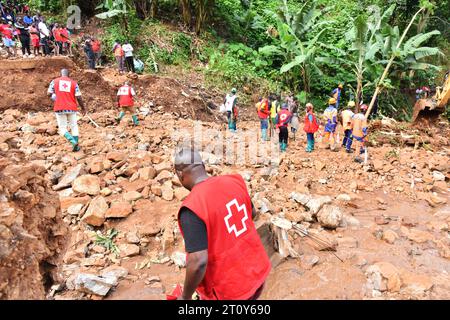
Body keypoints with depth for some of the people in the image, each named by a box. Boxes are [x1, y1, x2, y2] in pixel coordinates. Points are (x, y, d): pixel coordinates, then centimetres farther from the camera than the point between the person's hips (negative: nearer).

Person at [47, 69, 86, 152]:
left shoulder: (55, 81, 4)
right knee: (74, 126, 14)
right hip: (71, 108, 1)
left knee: (62, 128, 6)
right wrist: (83, 108, 9)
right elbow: (78, 97, -2)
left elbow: (49, 94, 0)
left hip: (59, 109, -1)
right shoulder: (73, 83, 3)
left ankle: (73, 141, -17)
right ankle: (76, 146, 11)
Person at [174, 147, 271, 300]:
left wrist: (185, 296, -12)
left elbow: (198, 262, -28)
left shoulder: (192, 208, -25)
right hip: (258, 273, 6)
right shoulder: (234, 181, -5)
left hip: (230, 292, -6)